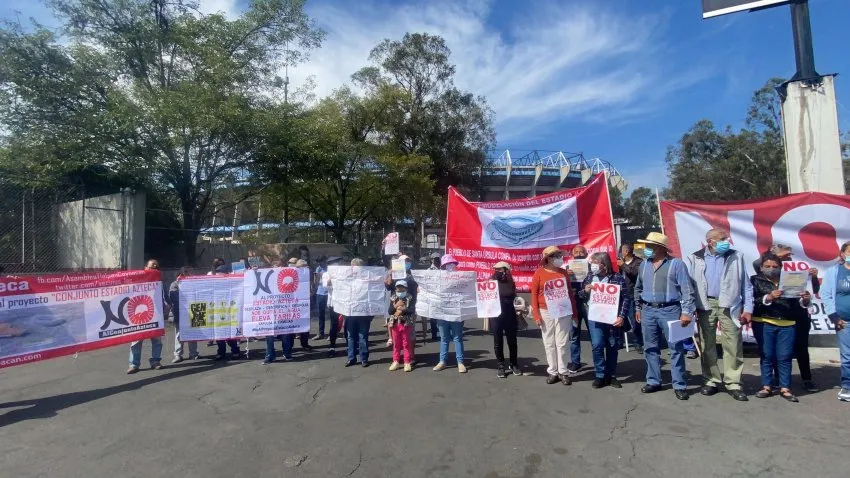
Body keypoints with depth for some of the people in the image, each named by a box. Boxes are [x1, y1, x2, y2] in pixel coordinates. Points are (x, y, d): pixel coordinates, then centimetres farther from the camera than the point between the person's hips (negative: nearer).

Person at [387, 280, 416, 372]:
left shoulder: (410, 298, -2)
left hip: (406, 324, -3)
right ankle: (396, 361, 20)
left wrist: (401, 310, -17)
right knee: (396, 344, 10)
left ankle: (407, 362, 11)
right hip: (395, 324, 3)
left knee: (406, 344, 4)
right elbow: (389, 311, -2)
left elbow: (411, 310, -15)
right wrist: (396, 306, -16)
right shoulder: (393, 299, 6)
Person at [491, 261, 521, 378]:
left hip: (509, 315, 2)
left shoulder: (510, 282, 2)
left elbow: (513, 297, 8)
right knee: (498, 341, 6)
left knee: (512, 340, 11)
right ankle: (501, 366, 17)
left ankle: (514, 364, 27)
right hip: (495, 315, -2)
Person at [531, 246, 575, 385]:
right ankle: (552, 372, 17)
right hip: (546, 312, -1)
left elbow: (570, 292, 11)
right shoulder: (539, 273, -4)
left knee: (562, 343, 3)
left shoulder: (564, 272, 5)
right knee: (549, 343, 6)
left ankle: (563, 372, 14)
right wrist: (536, 314, -7)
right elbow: (534, 294, -3)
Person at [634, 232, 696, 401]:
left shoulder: (676, 264, -5)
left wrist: (687, 312, -15)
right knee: (650, 348, 11)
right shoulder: (644, 265, 11)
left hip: (670, 311, -5)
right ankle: (653, 381, 22)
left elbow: (687, 290, -9)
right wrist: (638, 308, 19)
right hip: (648, 311, 5)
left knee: (676, 349, 2)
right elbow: (638, 288, 20)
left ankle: (679, 385, 11)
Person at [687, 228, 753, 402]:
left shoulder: (736, 257, 6)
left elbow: (746, 285, 6)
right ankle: (711, 380, 19)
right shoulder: (695, 259, 4)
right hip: (705, 306, 0)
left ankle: (733, 383, 12)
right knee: (707, 345, 7)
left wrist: (748, 308, 0)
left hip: (729, 306, 0)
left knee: (733, 346, 1)